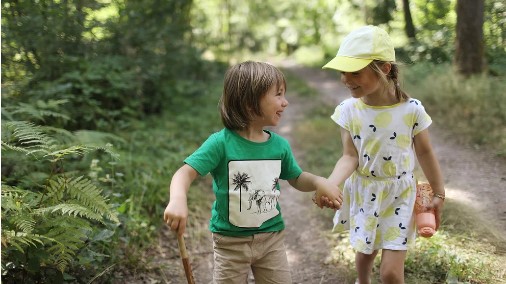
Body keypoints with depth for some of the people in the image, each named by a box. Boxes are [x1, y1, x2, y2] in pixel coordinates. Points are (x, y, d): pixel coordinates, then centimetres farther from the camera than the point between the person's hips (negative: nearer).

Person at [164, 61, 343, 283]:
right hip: (231, 241, -4)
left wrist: (318, 182, -9)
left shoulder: (280, 145, -4)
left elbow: (296, 178, 12)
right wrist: (178, 200, -42)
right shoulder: (221, 143, -19)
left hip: (271, 238, 4)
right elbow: (186, 173, -22)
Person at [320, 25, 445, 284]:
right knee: (364, 252, 23)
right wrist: (329, 185, -33)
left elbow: (425, 153, -4)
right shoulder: (348, 110, -13)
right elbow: (350, 157, -14)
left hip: (398, 195, -2)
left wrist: (439, 194, 6)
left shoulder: (412, 110, -18)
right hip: (362, 193, 2)